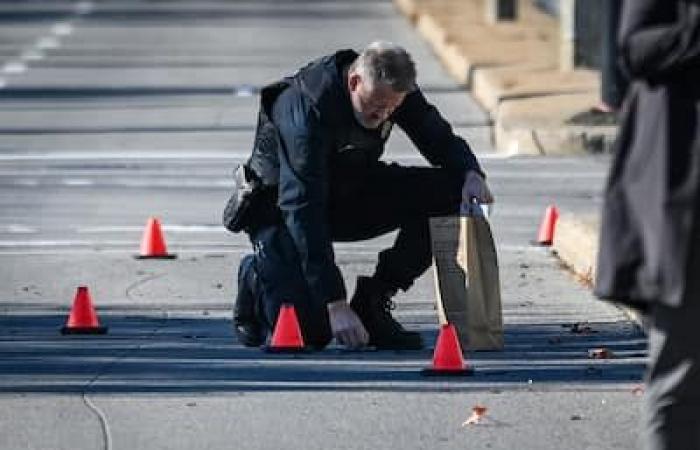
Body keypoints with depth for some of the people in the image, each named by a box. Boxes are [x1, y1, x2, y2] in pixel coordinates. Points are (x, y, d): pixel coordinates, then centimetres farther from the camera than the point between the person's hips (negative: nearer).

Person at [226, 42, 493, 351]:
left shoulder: (392, 88, -16)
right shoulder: (307, 110, -35)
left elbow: (441, 139, -1)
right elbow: (303, 211, -39)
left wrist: (470, 174, -27)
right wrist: (335, 304, -45)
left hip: (348, 192, 6)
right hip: (282, 206, -6)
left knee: (444, 193, -18)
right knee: (309, 333, -25)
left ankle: (372, 302, -6)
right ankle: (257, 280, 10)